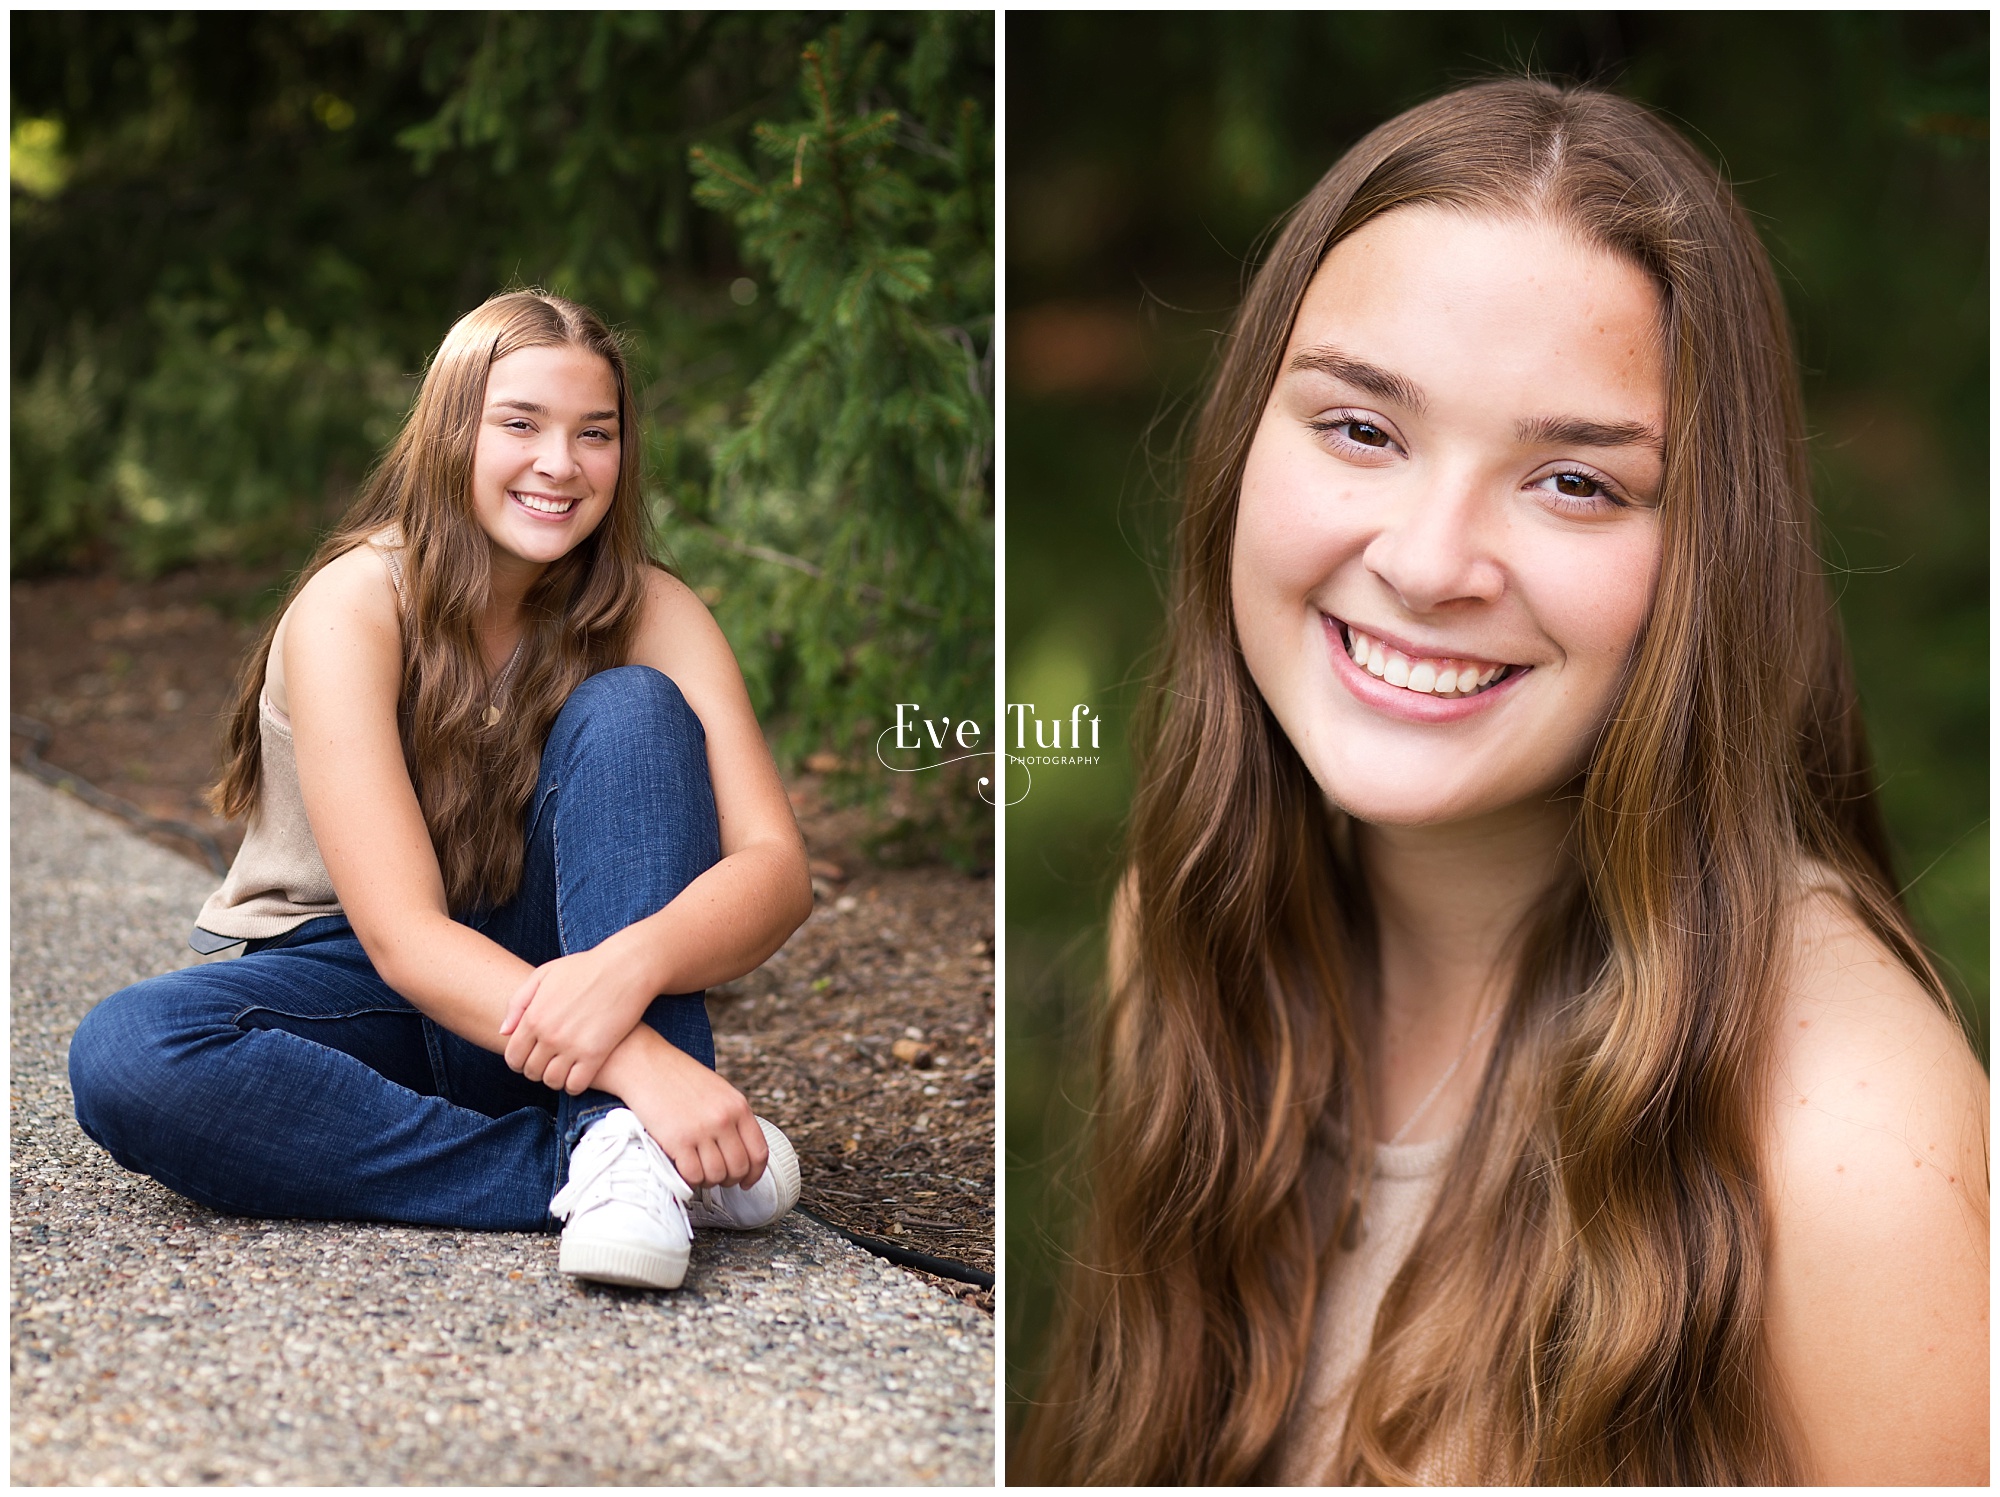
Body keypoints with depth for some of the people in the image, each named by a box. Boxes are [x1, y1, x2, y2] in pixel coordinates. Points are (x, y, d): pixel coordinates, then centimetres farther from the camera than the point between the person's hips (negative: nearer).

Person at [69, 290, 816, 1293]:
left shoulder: (650, 614, -9)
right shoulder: (353, 604, -18)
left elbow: (776, 868, -20)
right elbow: (401, 932, -27)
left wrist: (628, 967, -44)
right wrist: (635, 1060, -43)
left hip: (544, 984, 2)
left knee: (629, 708, -22)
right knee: (122, 1056, -33)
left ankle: (629, 1150, -34)